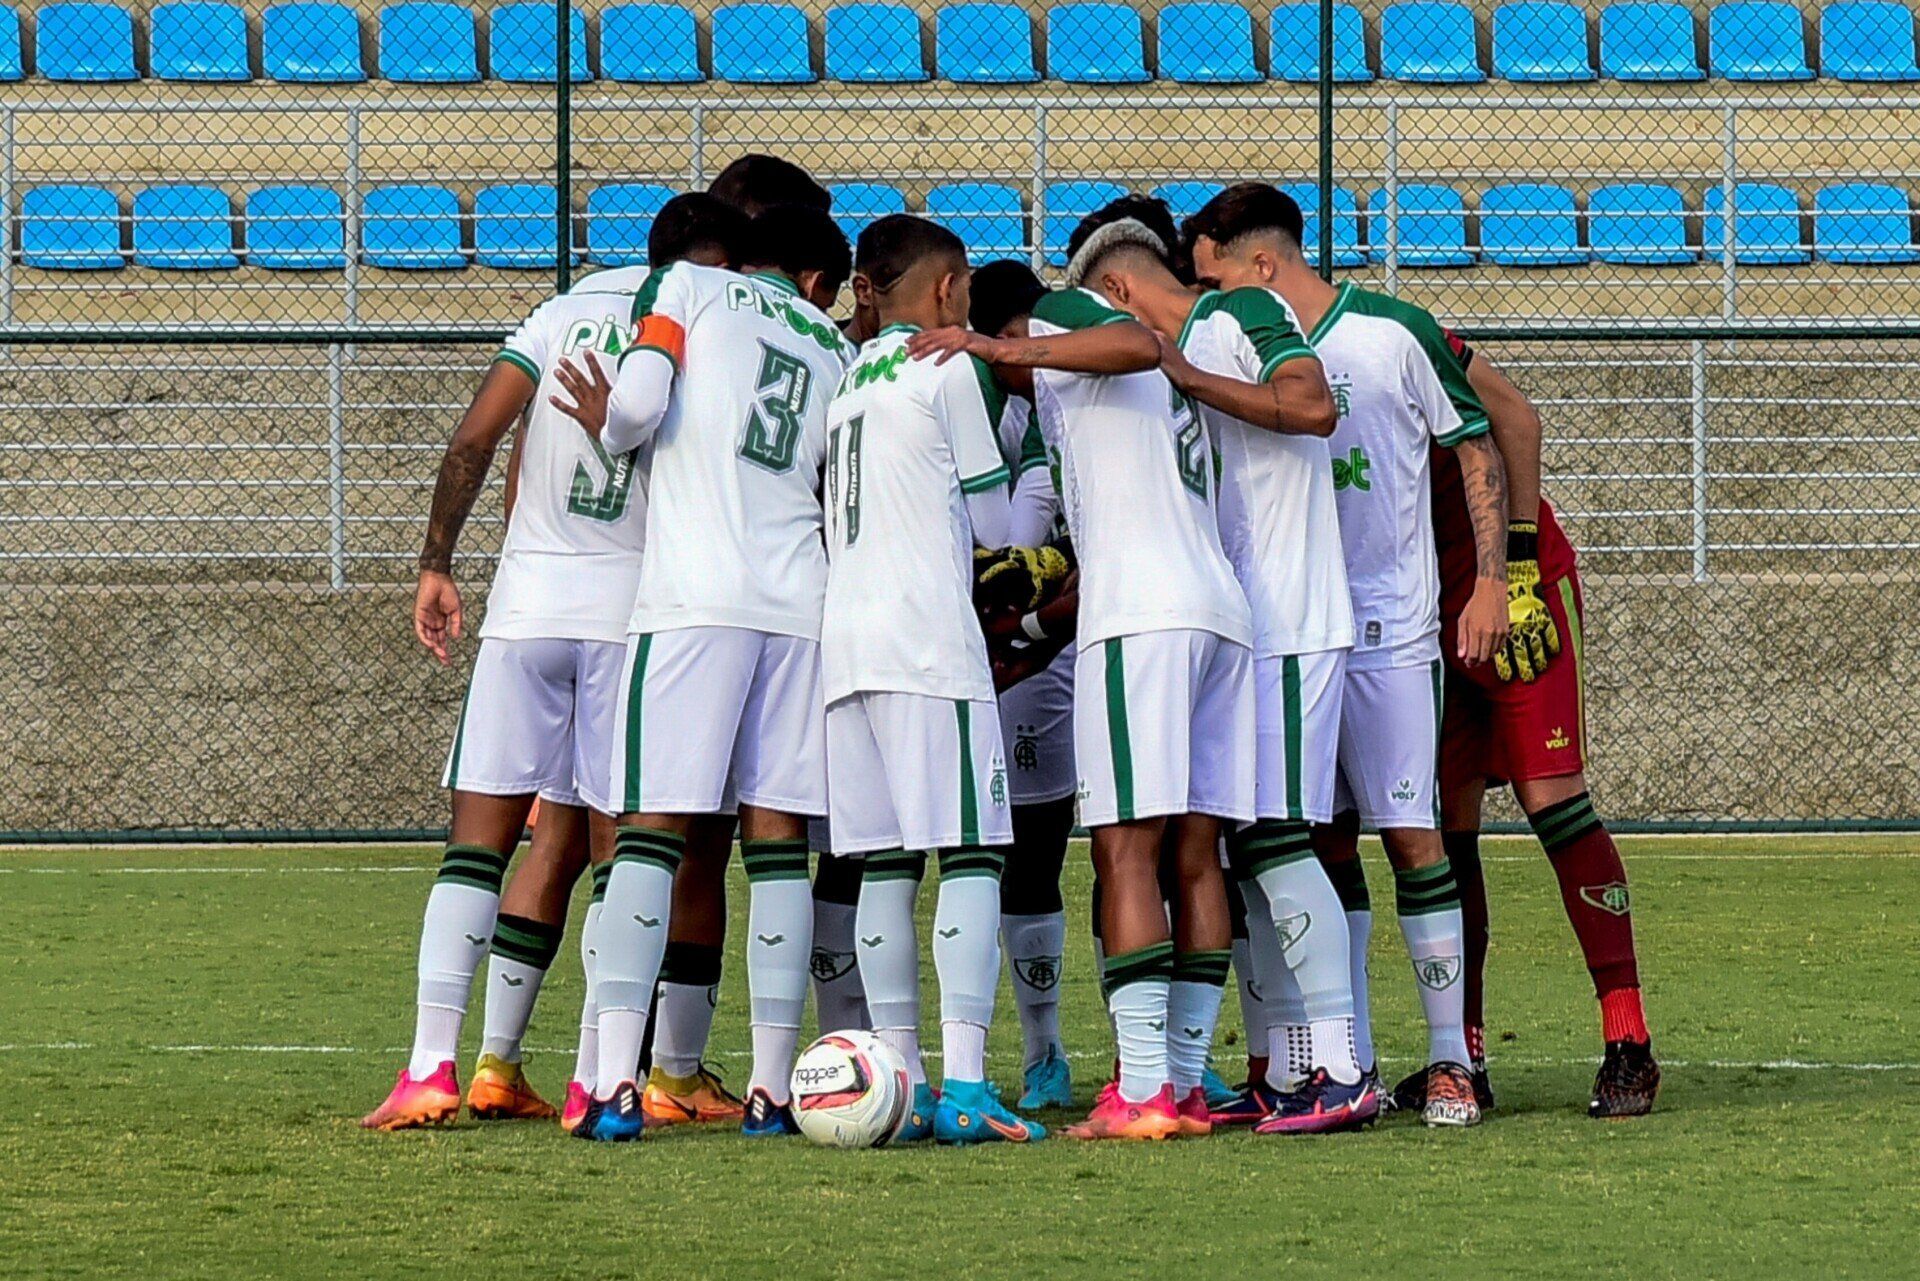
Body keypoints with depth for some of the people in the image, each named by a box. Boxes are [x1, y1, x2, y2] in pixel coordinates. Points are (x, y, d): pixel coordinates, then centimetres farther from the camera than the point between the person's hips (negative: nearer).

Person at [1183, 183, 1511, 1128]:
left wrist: (1489, 581, -5)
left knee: (1410, 835, -8)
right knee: (1321, 845, 4)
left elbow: (1477, 447, 1)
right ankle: (1347, 1065, 8)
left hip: (1390, 626, -5)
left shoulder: (1394, 334, -5)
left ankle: (1451, 1059, -3)